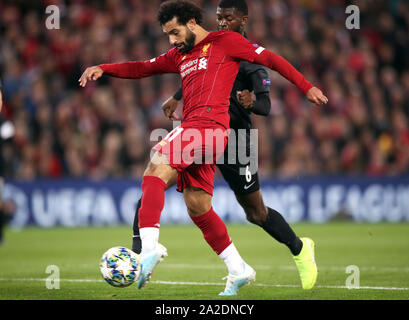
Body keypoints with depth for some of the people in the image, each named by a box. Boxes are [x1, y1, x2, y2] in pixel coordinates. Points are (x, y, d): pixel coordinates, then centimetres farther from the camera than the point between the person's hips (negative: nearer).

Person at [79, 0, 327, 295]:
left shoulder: (224, 41, 6)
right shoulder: (180, 56, 27)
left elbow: (269, 59, 7)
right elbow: (142, 68, 26)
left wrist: (306, 87, 6)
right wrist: (102, 69, 11)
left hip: (210, 124, -8)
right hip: (193, 130, 8)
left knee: (156, 169, -24)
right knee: (197, 205, 7)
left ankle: (149, 247, -37)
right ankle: (238, 269, 14)